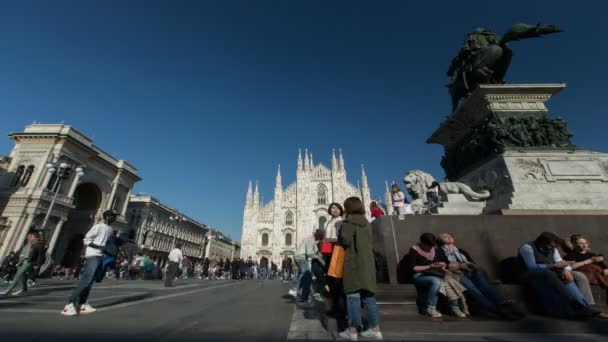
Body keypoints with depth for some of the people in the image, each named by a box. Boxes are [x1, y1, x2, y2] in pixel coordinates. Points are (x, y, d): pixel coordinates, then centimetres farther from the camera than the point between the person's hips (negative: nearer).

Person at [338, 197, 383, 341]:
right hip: (367, 261, 7)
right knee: (369, 294, 12)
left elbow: (345, 240, -20)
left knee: (353, 294, -1)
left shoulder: (349, 222, -10)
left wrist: (339, 240, 0)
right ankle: (375, 329, 18)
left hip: (354, 261, -7)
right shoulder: (367, 223, 11)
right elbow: (369, 241, 17)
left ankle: (352, 330, 5)